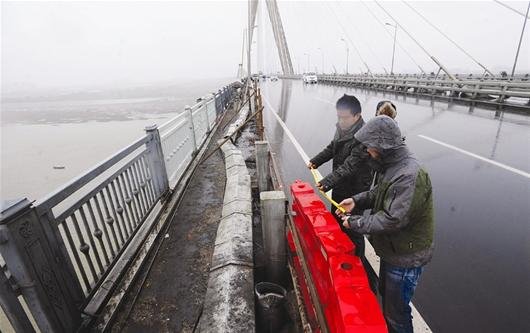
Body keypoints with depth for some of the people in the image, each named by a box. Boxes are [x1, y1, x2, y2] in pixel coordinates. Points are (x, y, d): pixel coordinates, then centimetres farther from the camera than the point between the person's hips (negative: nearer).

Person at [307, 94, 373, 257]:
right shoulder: (342, 128, 0)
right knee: (335, 222, 25)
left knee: (352, 230, 5)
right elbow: (332, 147, 17)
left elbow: (349, 167, -34)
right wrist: (315, 161, 12)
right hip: (339, 187, 9)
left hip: (354, 193, -9)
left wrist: (328, 182, -41)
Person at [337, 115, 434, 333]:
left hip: (406, 258, -9)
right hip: (392, 250, 10)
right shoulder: (392, 165, -2)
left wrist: (355, 223, -21)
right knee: (385, 293, 30)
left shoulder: (410, 176, -32)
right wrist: (357, 200, -3)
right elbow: (379, 192, 13)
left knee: (396, 313, 10)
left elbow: (392, 220, -32)